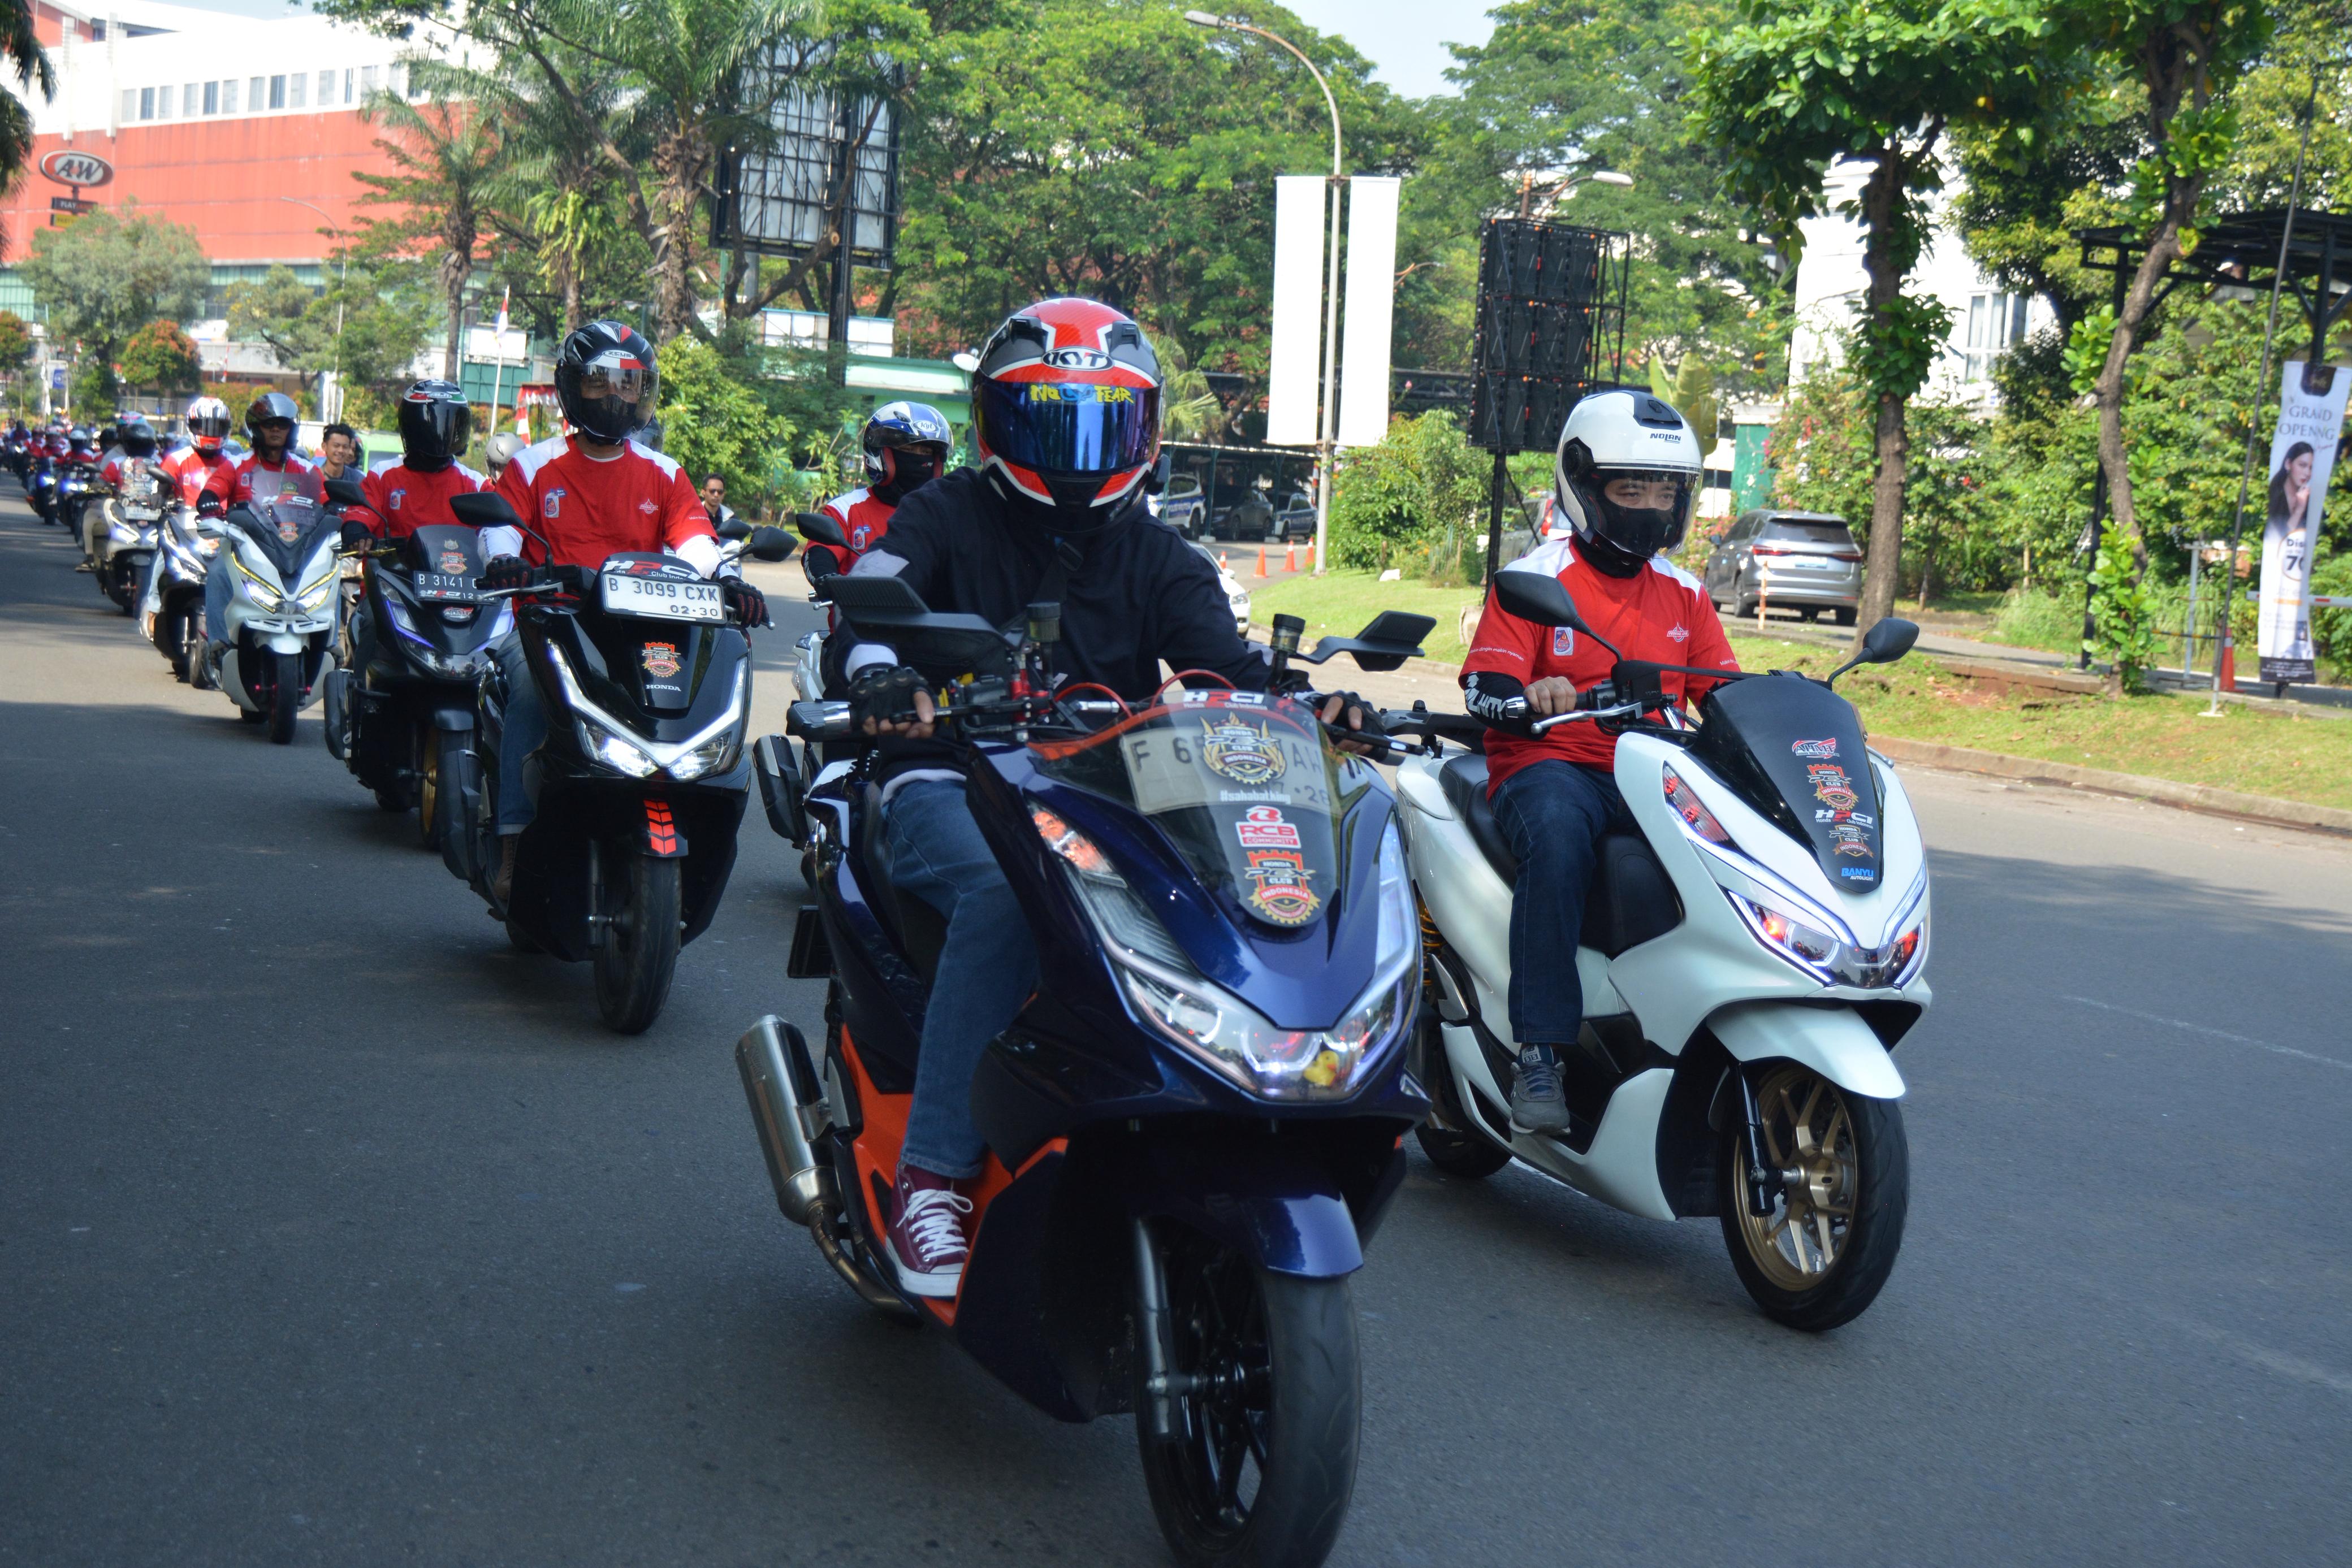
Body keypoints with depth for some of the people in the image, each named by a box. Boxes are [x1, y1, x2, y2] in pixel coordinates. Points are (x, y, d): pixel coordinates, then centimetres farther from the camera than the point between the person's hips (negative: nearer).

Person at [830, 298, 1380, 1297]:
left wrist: (1308, 706, -21)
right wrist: (880, 676, -37)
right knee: (1007, 891, -37)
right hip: (953, 785, -3)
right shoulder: (946, 517, 8)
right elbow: (871, 596, -12)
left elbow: (1231, 666, 2)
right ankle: (933, 1174, -34)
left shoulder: (1158, 559, 18)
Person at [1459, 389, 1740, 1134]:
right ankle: (1539, 1053, -37)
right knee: (1558, 836, -40)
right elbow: (1483, 686, -10)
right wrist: (1531, 696, -33)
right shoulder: (1535, 578, 2)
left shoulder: (1683, 593, 19)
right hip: (1550, 767, -5)